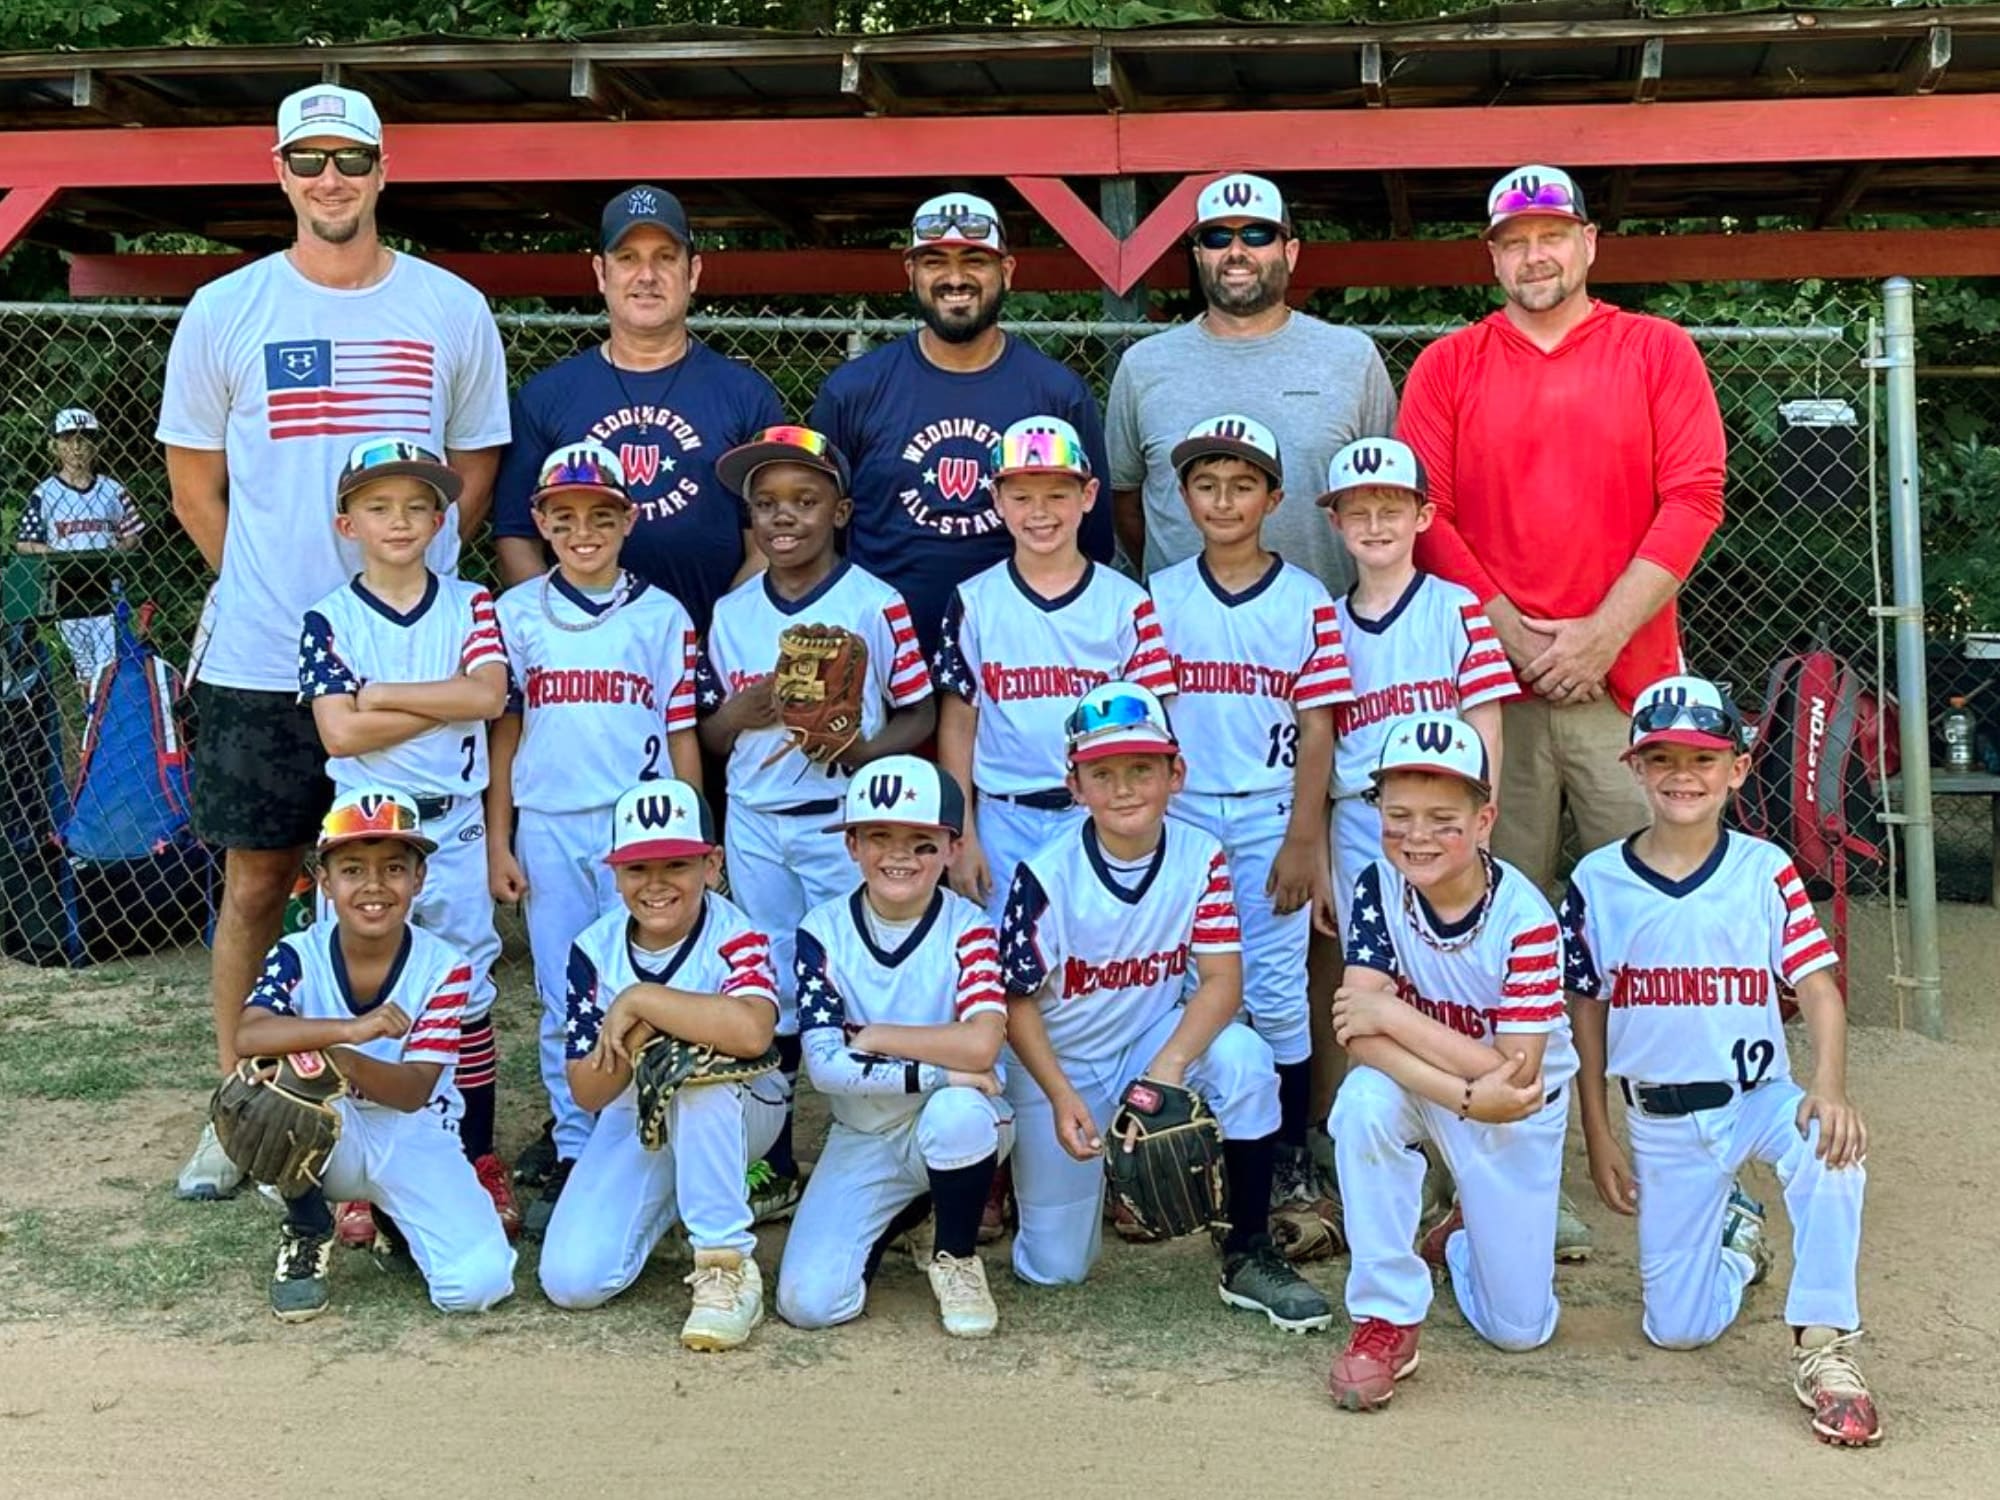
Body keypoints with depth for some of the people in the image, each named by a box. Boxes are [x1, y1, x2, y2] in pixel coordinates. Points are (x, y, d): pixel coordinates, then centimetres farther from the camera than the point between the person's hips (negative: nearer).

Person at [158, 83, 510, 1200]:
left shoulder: (453, 311, 5)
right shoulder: (226, 312, 4)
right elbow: (194, 480, 10)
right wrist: (263, 584, 4)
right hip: (262, 659, 0)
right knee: (257, 879, 7)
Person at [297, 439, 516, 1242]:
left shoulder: (470, 605, 4)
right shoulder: (329, 618, -1)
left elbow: (489, 694, -12)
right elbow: (341, 732, -13)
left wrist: (382, 695, -12)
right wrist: (448, 701, -12)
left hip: (454, 823, 1)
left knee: (467, 993, 7)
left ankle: (479, 1160, 16)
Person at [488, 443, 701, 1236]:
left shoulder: (663, 616, 3)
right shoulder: (518, 614, 7)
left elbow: (682, 735, 4)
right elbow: (504, 731, 8)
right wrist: (498, 841, 4)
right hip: (548, 829, 2)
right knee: (563, 1005, 6)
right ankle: (573, 1155, 16)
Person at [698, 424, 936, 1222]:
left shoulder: (877, 604, -6)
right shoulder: (731, 613, 6)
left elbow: (920, 715, -4)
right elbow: (709, 736, 10)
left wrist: (861, 747, -23)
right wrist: (740, 712, -12)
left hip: (845, 820, -4)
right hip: (755, 824, 4)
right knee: (769, 995, 12)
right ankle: (772, 1167, 23)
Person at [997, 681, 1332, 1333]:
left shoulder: (1201, 860, -13)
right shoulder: (1047, 876, -18)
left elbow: (1222, 980, -19)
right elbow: (1019, 1001, -12)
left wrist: (1168, 1066, -35)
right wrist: (1062, 1097, -25)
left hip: (1154, 1041, 1)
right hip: (1059, 1064, -1)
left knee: (1244, 1056, -32)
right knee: (1054, 1268, -2)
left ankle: (1248, 1258, -17)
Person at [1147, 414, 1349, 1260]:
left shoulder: (1307, 602, -1)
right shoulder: (1158, 599, 4)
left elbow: (1316, 730, -2)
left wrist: (1301, 842, -6)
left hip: (1271, 816, -1)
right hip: (1181, 812, 1)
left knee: (1276, 993, 1)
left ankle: (1291, 1166, 12)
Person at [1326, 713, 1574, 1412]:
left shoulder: (1524, 917, -25)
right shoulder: (1379, 888, -17)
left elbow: (1515, 1072, -28)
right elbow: (1360, 1036, -25)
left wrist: (1392, 1015, -30)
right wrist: (1466, 1095, -38)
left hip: (1518, 1112, -1)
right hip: (1415, 1089, 1)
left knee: (1519, 1328, 0)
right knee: (1365, 1100, -36)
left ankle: (1461, 1234, 35)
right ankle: (1387, 1319, -20)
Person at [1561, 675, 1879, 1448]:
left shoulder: (1765, 871, -5)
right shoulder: (1597, 882, -3)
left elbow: (1817, 986, -10)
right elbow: (1586, 1014, 4)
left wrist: (1828, 1087, -28)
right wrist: (1598, 1137, 4)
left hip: (1758, 1097, -1)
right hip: (1661, 1123, 1)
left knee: (1831, 1149, -36)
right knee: (1679, 1328, 0)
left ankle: (1823, 1350, -20)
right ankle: (1733, 1231, 34)